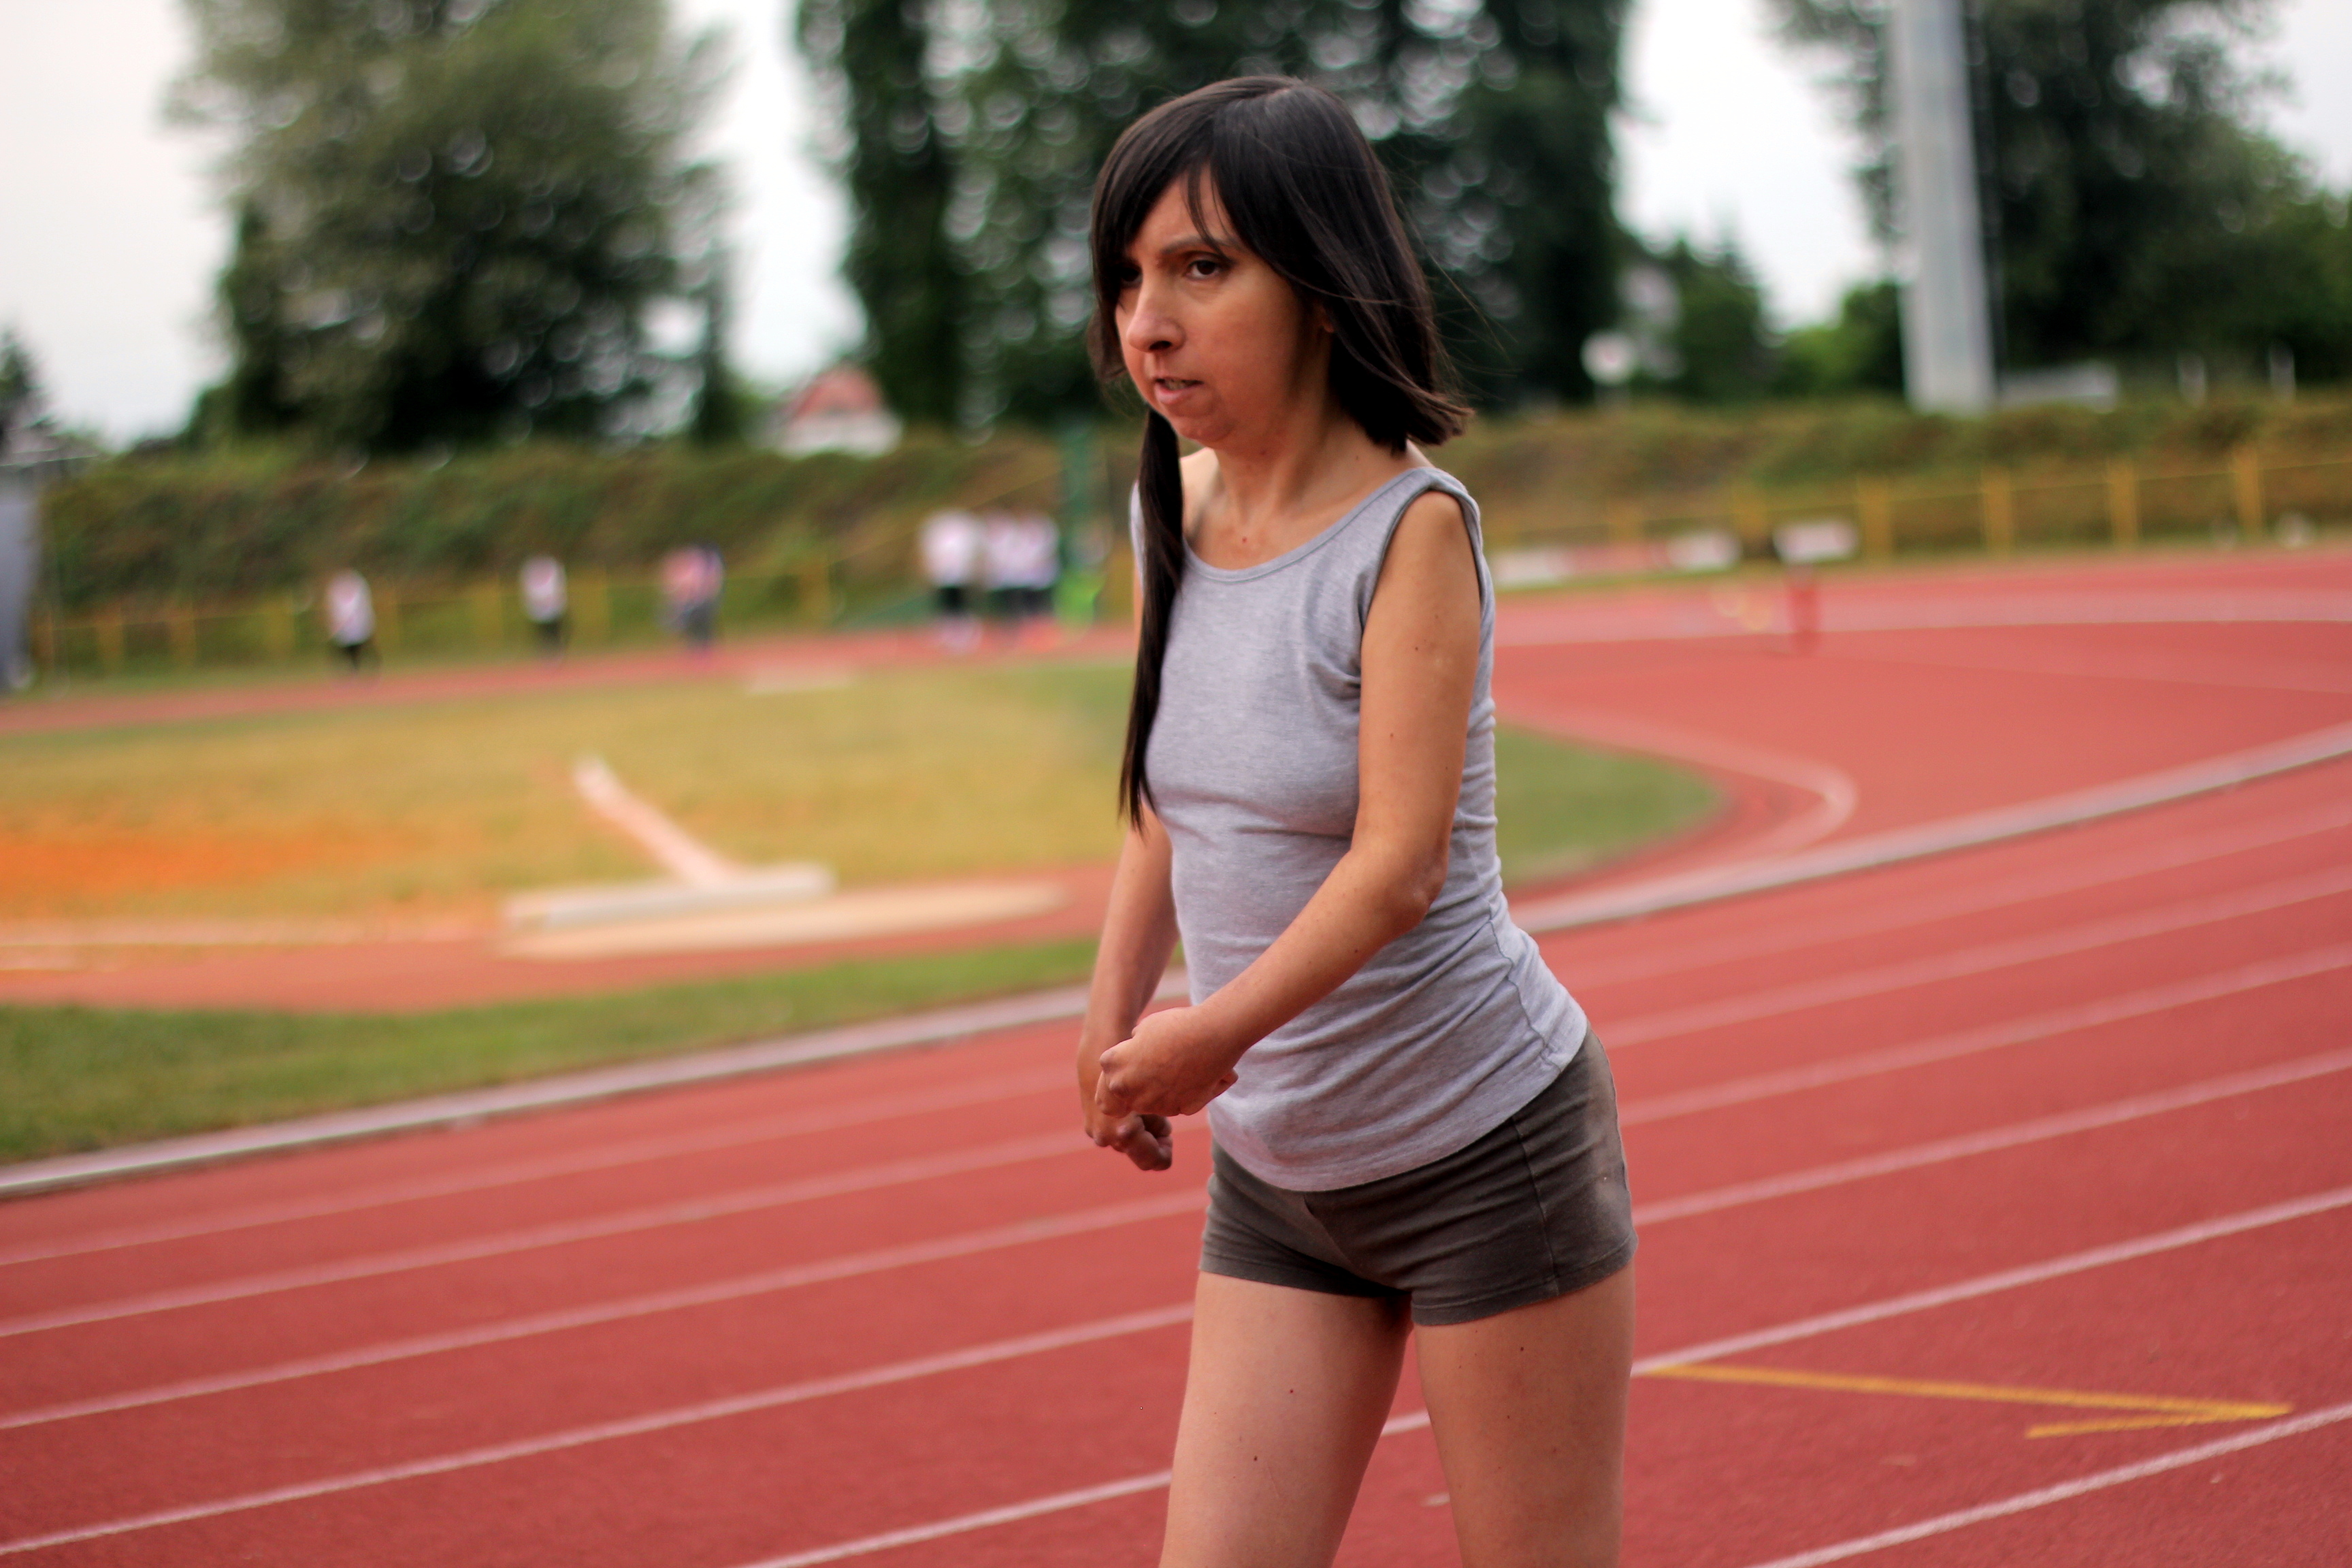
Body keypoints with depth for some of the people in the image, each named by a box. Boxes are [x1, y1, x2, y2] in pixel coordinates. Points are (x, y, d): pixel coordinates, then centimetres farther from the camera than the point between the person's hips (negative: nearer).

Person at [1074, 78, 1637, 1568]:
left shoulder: (1413, 528, -17)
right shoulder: (1173, 507, 3)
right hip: (1272, 1173, 6)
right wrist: (1115, 1011, 12)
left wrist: (1210, 1035, -22)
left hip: (1483, 1149, -6)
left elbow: (1401, 858, -23)